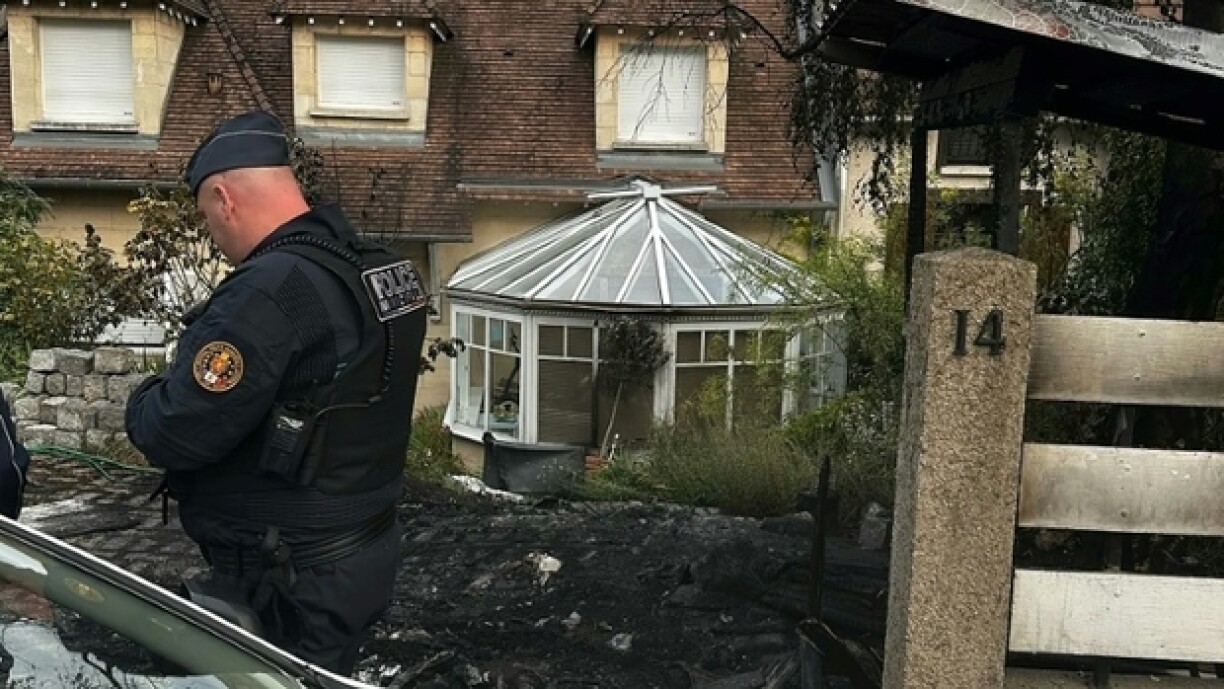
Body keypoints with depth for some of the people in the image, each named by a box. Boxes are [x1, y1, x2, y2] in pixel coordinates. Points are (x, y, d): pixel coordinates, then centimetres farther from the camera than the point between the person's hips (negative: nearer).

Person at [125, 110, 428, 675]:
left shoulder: (266, 294, -25)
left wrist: (145, 401, -2)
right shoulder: (384, 269, 4)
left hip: (289, 584, -9)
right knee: (323, 678, 25)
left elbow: (176, 434, -24)